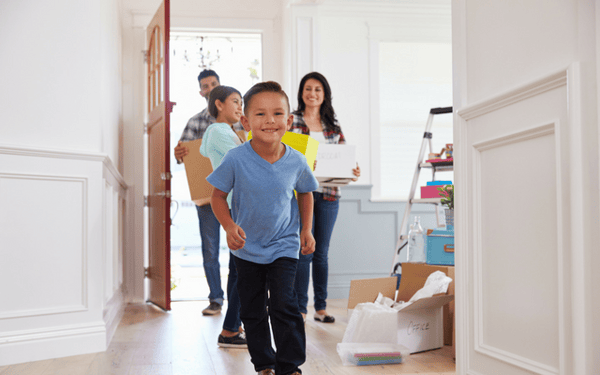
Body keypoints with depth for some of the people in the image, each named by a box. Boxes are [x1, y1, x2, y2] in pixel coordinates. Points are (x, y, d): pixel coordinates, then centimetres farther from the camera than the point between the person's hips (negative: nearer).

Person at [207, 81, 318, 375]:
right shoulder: (236, 159, -19)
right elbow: (219, 196, -8)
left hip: (284, 246, -1)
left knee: (283, 305, -9)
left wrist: (306, 230, 4)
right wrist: (229, 227, -24)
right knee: (252, 310, 11)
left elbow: (305, 193, 7)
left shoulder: (296, 161, -13)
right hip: (247, 247, 1)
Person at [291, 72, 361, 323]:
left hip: (327, 194, 4)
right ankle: (300, 309, 6)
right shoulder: (290, 121, 2)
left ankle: (321, 307, 19)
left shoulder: (333, 126, 13)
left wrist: (352, 172, -5)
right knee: (303, 252, -4)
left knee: (322, 253, 10)